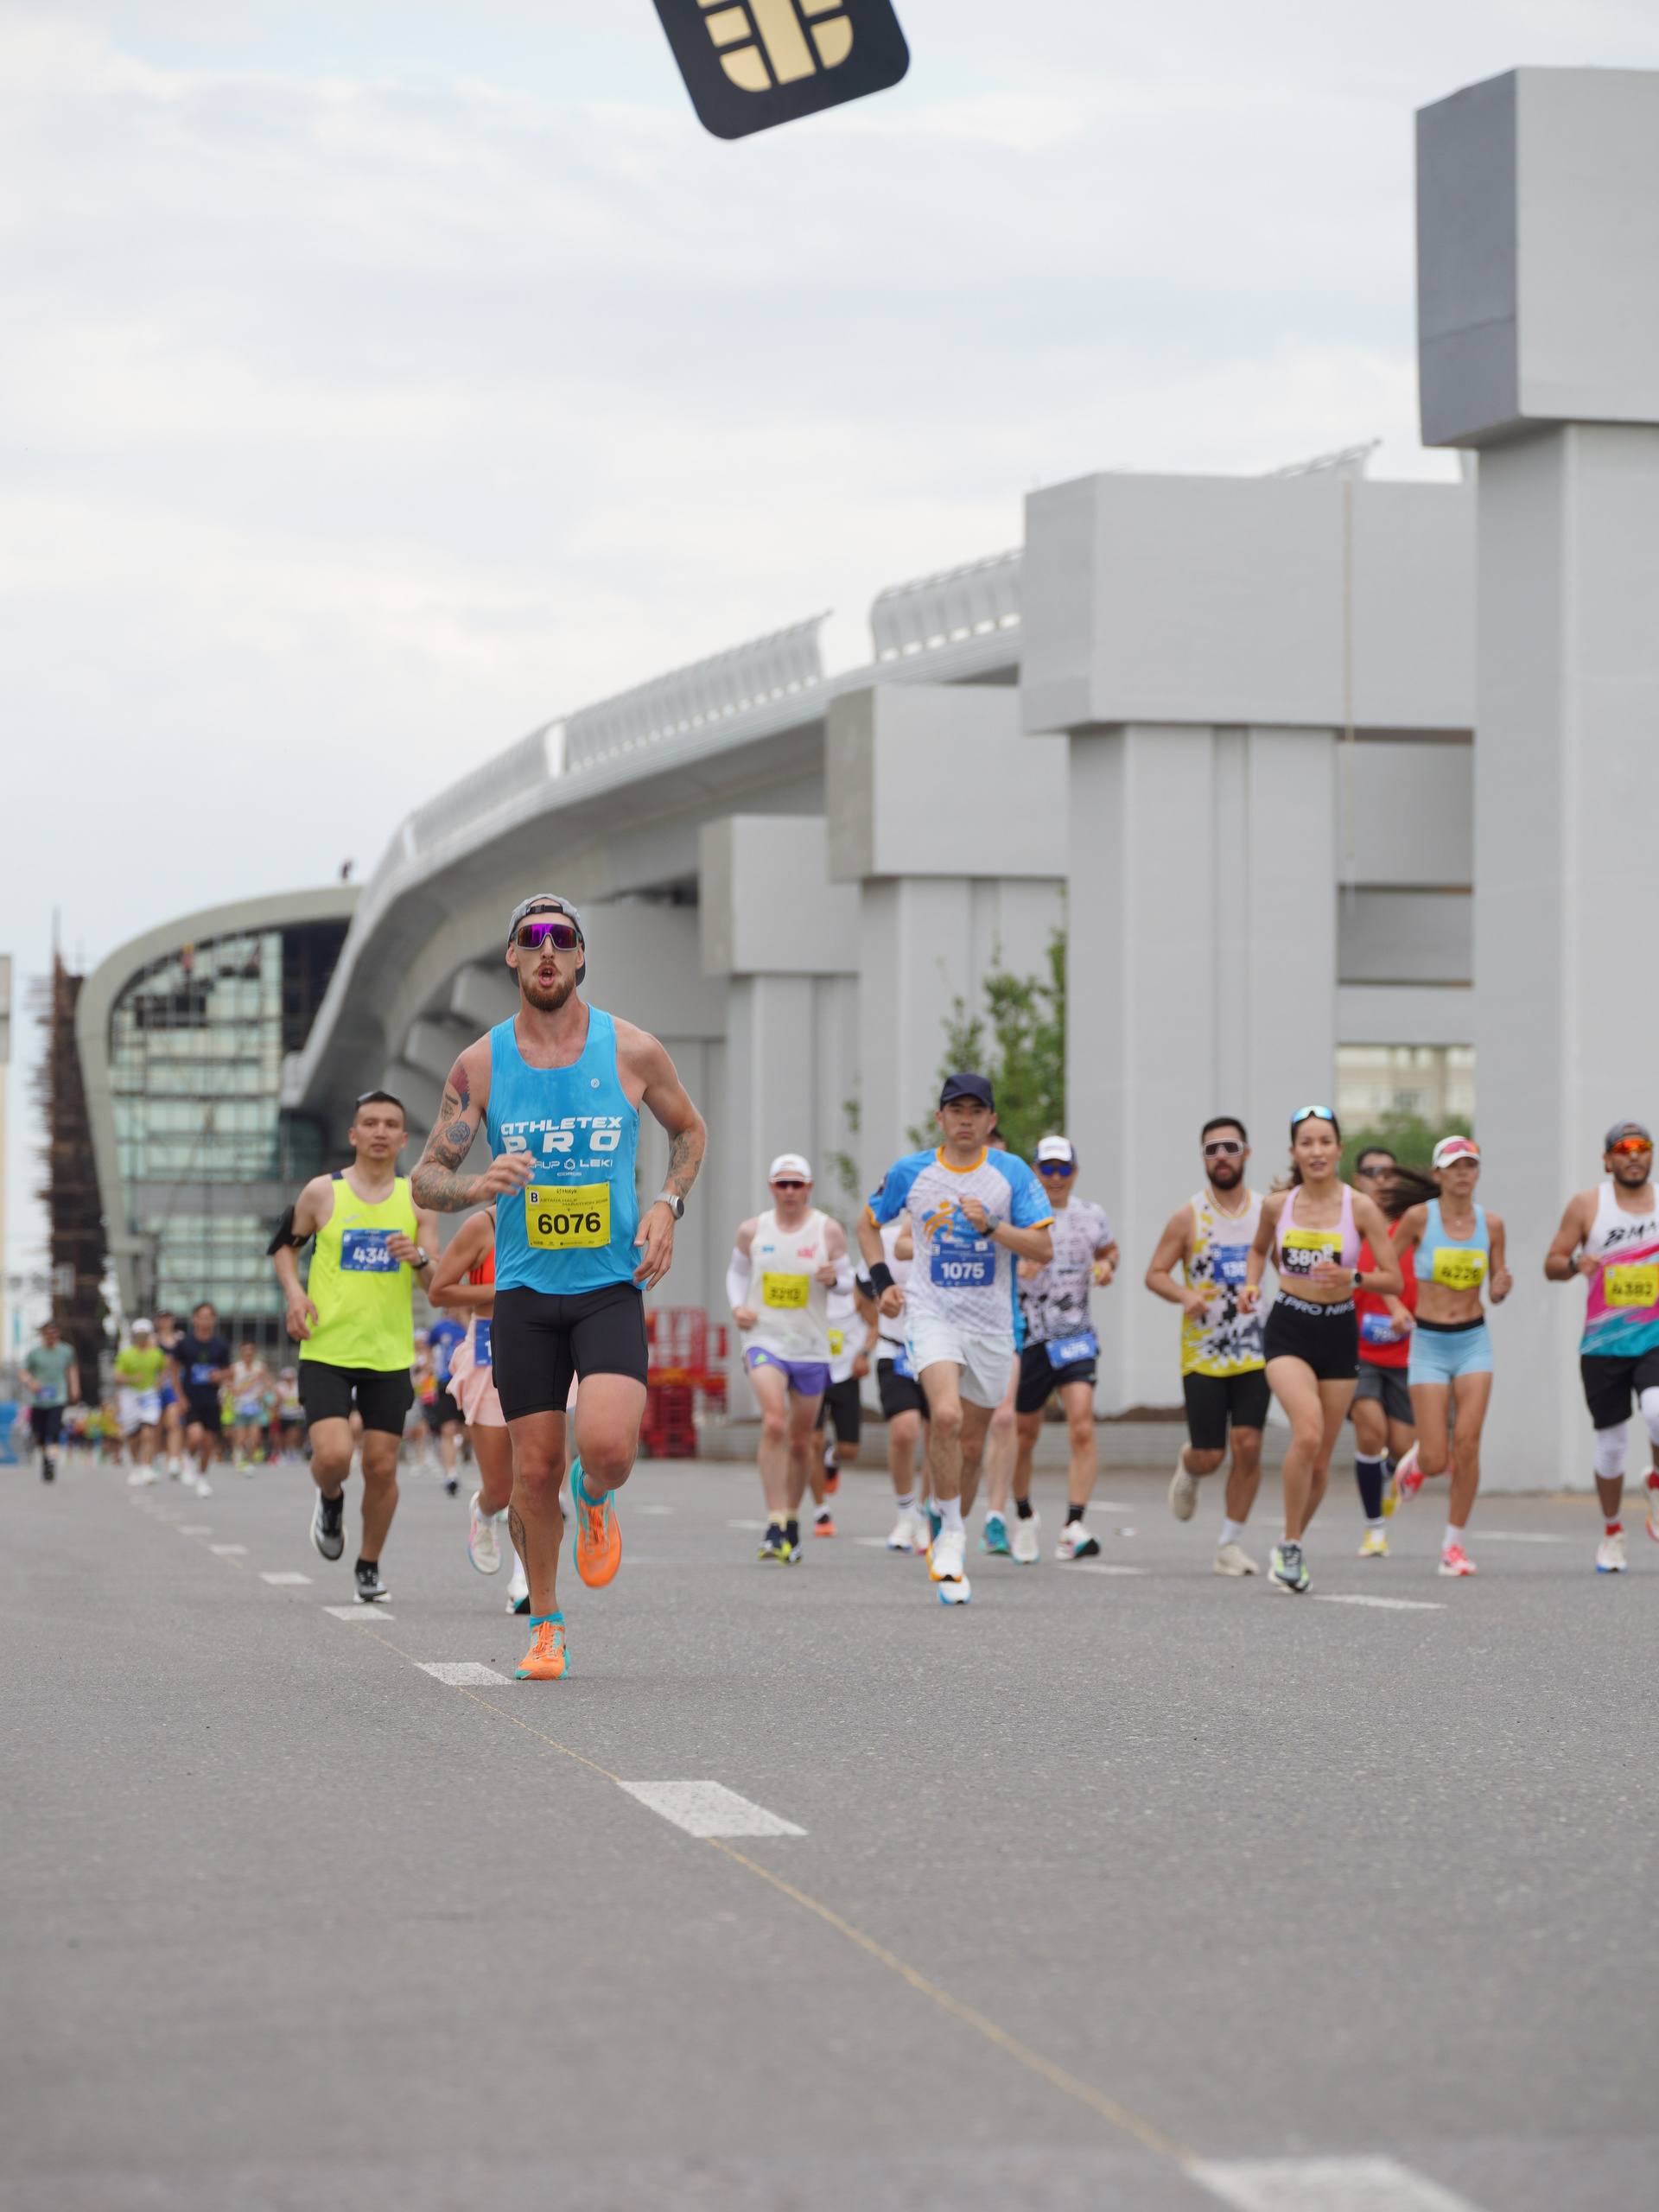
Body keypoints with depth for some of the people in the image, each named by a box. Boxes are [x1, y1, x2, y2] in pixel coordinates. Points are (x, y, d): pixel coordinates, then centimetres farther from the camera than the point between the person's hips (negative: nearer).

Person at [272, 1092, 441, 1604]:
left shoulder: (416, 1199, 4)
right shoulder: (323, 1192, -1)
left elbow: (437, 1285, 1)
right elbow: (284, 1243, 15)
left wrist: (420, 1259, -21)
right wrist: (295, 1293, -3)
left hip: (391, 1355, 2)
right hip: (326, 1351, -2)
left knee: (382, 1466, 2)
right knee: (333, 1455, -18)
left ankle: (369, 1566, 22)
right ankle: (330, 1500, 19)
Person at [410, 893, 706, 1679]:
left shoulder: (632, 1050, -2)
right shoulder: (480, 1063, -1)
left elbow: (690, 1129, 16)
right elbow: (425, 1179, 2)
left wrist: (667, 1204, -1)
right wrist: (479, 1187, -21)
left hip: (611, 1286, -1)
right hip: (524, 1290, 1)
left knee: (607, 1445, -21)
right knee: (534, 1468, 2)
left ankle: (594, 1498, 16)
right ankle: (545, 1623, 22)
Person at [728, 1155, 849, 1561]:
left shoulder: (829, 1231, 0)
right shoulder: (752, 1230, 3)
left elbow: (849, 1280, 7)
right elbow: (737, 1272, 18)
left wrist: (834, 1278, -16)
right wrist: (737, 1306, -1)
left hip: (811, 1346, 1)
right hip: (765, 1340, -1)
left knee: (801, 1439, 10)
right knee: (774, 1423, -22)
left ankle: (792, 1518, 32)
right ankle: (775, 1526, -23)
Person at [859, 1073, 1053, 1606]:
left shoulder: (1012, 1173, -1)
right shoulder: (910, 1172, 1)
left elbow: (1043, 1250, -5)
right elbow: (868, 1223, 17)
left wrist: (990, 1225, -19)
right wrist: (883, 1282, 4)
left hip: (991, 1323, 2)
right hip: (932, 1315, -2)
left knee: (970, 1445, 9)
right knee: (945, 1416, -26)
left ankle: (947, 1547, 27)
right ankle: (951, 1531, -10)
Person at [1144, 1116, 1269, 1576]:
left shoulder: (1267, 1212, 5)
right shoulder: (1189, 1217, -2)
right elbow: (1155, 1274, 1)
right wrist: (1184, 1295, -20)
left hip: (1254, 1352, 2)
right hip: (1202, 1352, -2)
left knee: (1248, 1446, -9)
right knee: (1209, 1456, -4)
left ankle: (1231, 1543, 4)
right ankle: (1187, 1468, 35)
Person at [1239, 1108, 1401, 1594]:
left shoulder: (1360, 1207, -5)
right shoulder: (1277, 1205, 0)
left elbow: (1394, 1281, -5)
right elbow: (1259, 1249, 22)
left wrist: (1351, 1277, -22)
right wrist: (1251, 1284, 2)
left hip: (1338, 1334, 1)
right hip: (1288, 1330, -1)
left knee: (1320, 1462, 7)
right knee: (1307, 1433, -25)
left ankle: (1292, 1548, 30)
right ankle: (1289, 1546, -11)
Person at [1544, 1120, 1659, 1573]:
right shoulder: (1586, 1205, 1)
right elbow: (1552, 1264, 4)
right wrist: (1575, 1265, -17)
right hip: (1603, 1344, 0)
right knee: (1611, 1444, 4)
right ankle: (1612, 1533, 25)